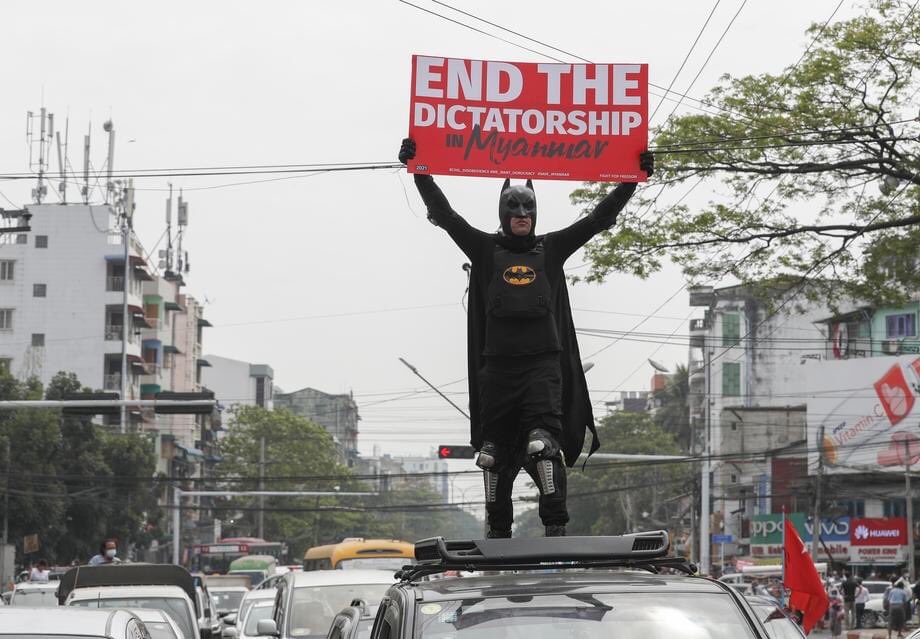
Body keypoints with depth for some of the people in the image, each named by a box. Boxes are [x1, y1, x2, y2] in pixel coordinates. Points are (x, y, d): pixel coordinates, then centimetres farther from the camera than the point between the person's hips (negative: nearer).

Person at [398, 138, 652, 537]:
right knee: (495, 450, 5)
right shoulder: (486, 250, 12)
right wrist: (419, 171, 1)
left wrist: (633, 179, 9)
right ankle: (498, 530, 16)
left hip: (543, 363, -1)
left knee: (543, 442, -16)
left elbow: (598, 218, 13)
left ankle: (555, 526, -19)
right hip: (497, 364, 1)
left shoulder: (550, 249, 13)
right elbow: (444, 215, 7)